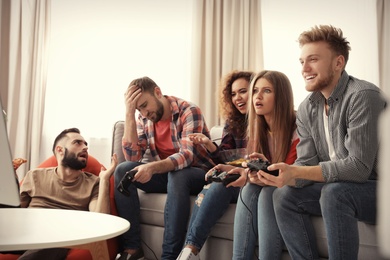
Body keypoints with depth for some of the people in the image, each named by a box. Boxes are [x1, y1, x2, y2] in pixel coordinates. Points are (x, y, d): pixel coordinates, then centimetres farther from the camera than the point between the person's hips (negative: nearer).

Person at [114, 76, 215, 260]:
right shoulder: (144, 118, -2)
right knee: (123, 170, -16)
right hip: (165, 173, 6)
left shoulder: (189, 111, -18)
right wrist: (129, 113, -19)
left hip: (197, 174, -5)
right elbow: (133, 157, -13)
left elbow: (186, 156, -30)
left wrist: (152, 167, -47)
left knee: (177, 175, -38)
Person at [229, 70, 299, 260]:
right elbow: (258, 172, 0)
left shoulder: (298, 130, -18)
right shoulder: (258, 130, 0)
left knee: (268, 193, -32)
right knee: (249, 190, -25)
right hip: (267, 188, 5)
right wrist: (247, 174, -23)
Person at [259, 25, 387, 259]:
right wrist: (281, 174, -25)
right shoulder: (306, 110, 2)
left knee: (333, 192, -33)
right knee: (284, 196, -9)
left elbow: (359, 166, -28)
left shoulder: (362, 97, -21)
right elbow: (307, 164, -3)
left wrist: (295, 172, -34)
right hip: (339, 189, 7)